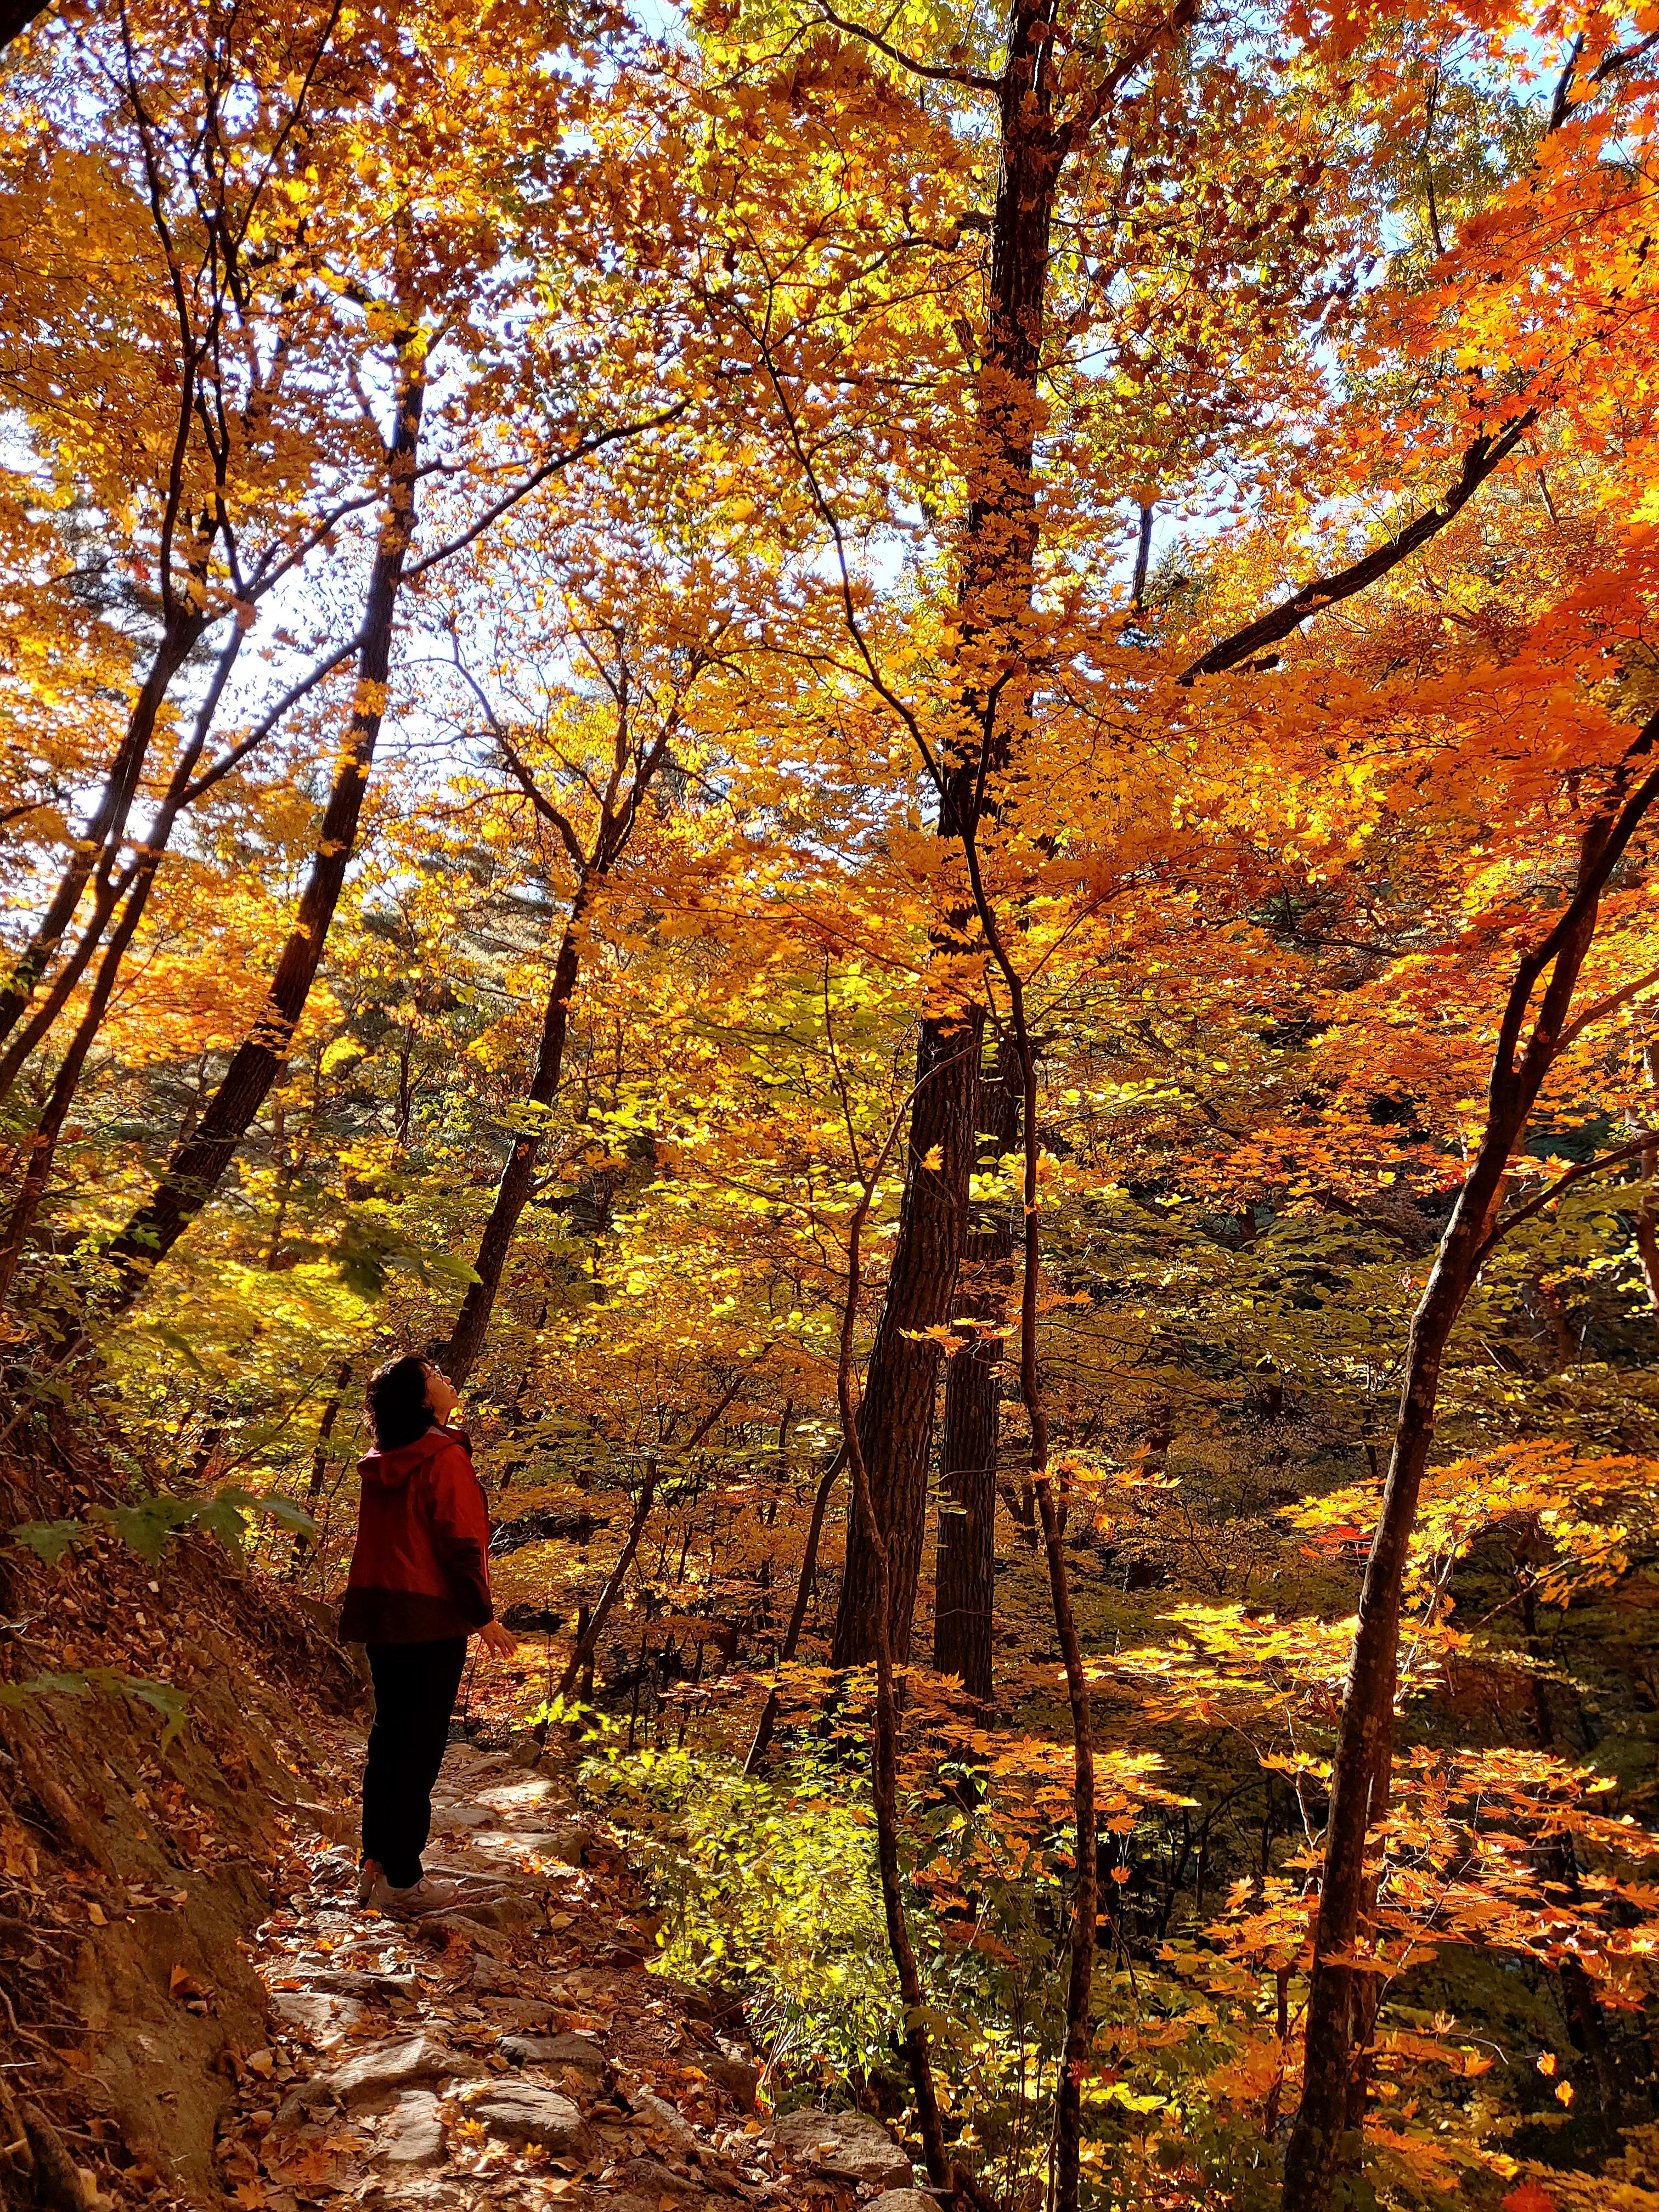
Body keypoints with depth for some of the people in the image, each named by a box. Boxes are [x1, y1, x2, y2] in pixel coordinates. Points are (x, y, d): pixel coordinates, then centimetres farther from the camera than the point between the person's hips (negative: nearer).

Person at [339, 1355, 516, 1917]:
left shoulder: (380, 1464, 9)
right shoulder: (445, 1459, -14)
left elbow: (380, 1540, 14)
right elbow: (460, 1547, -16)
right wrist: (483, 1618, -8)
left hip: (379, 1616, 8)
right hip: (429, 1618, -8)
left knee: (389, 1736, 16)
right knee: (421, 1745, 0)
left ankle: (376, 1865, 23)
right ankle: (403, 1882, 5)